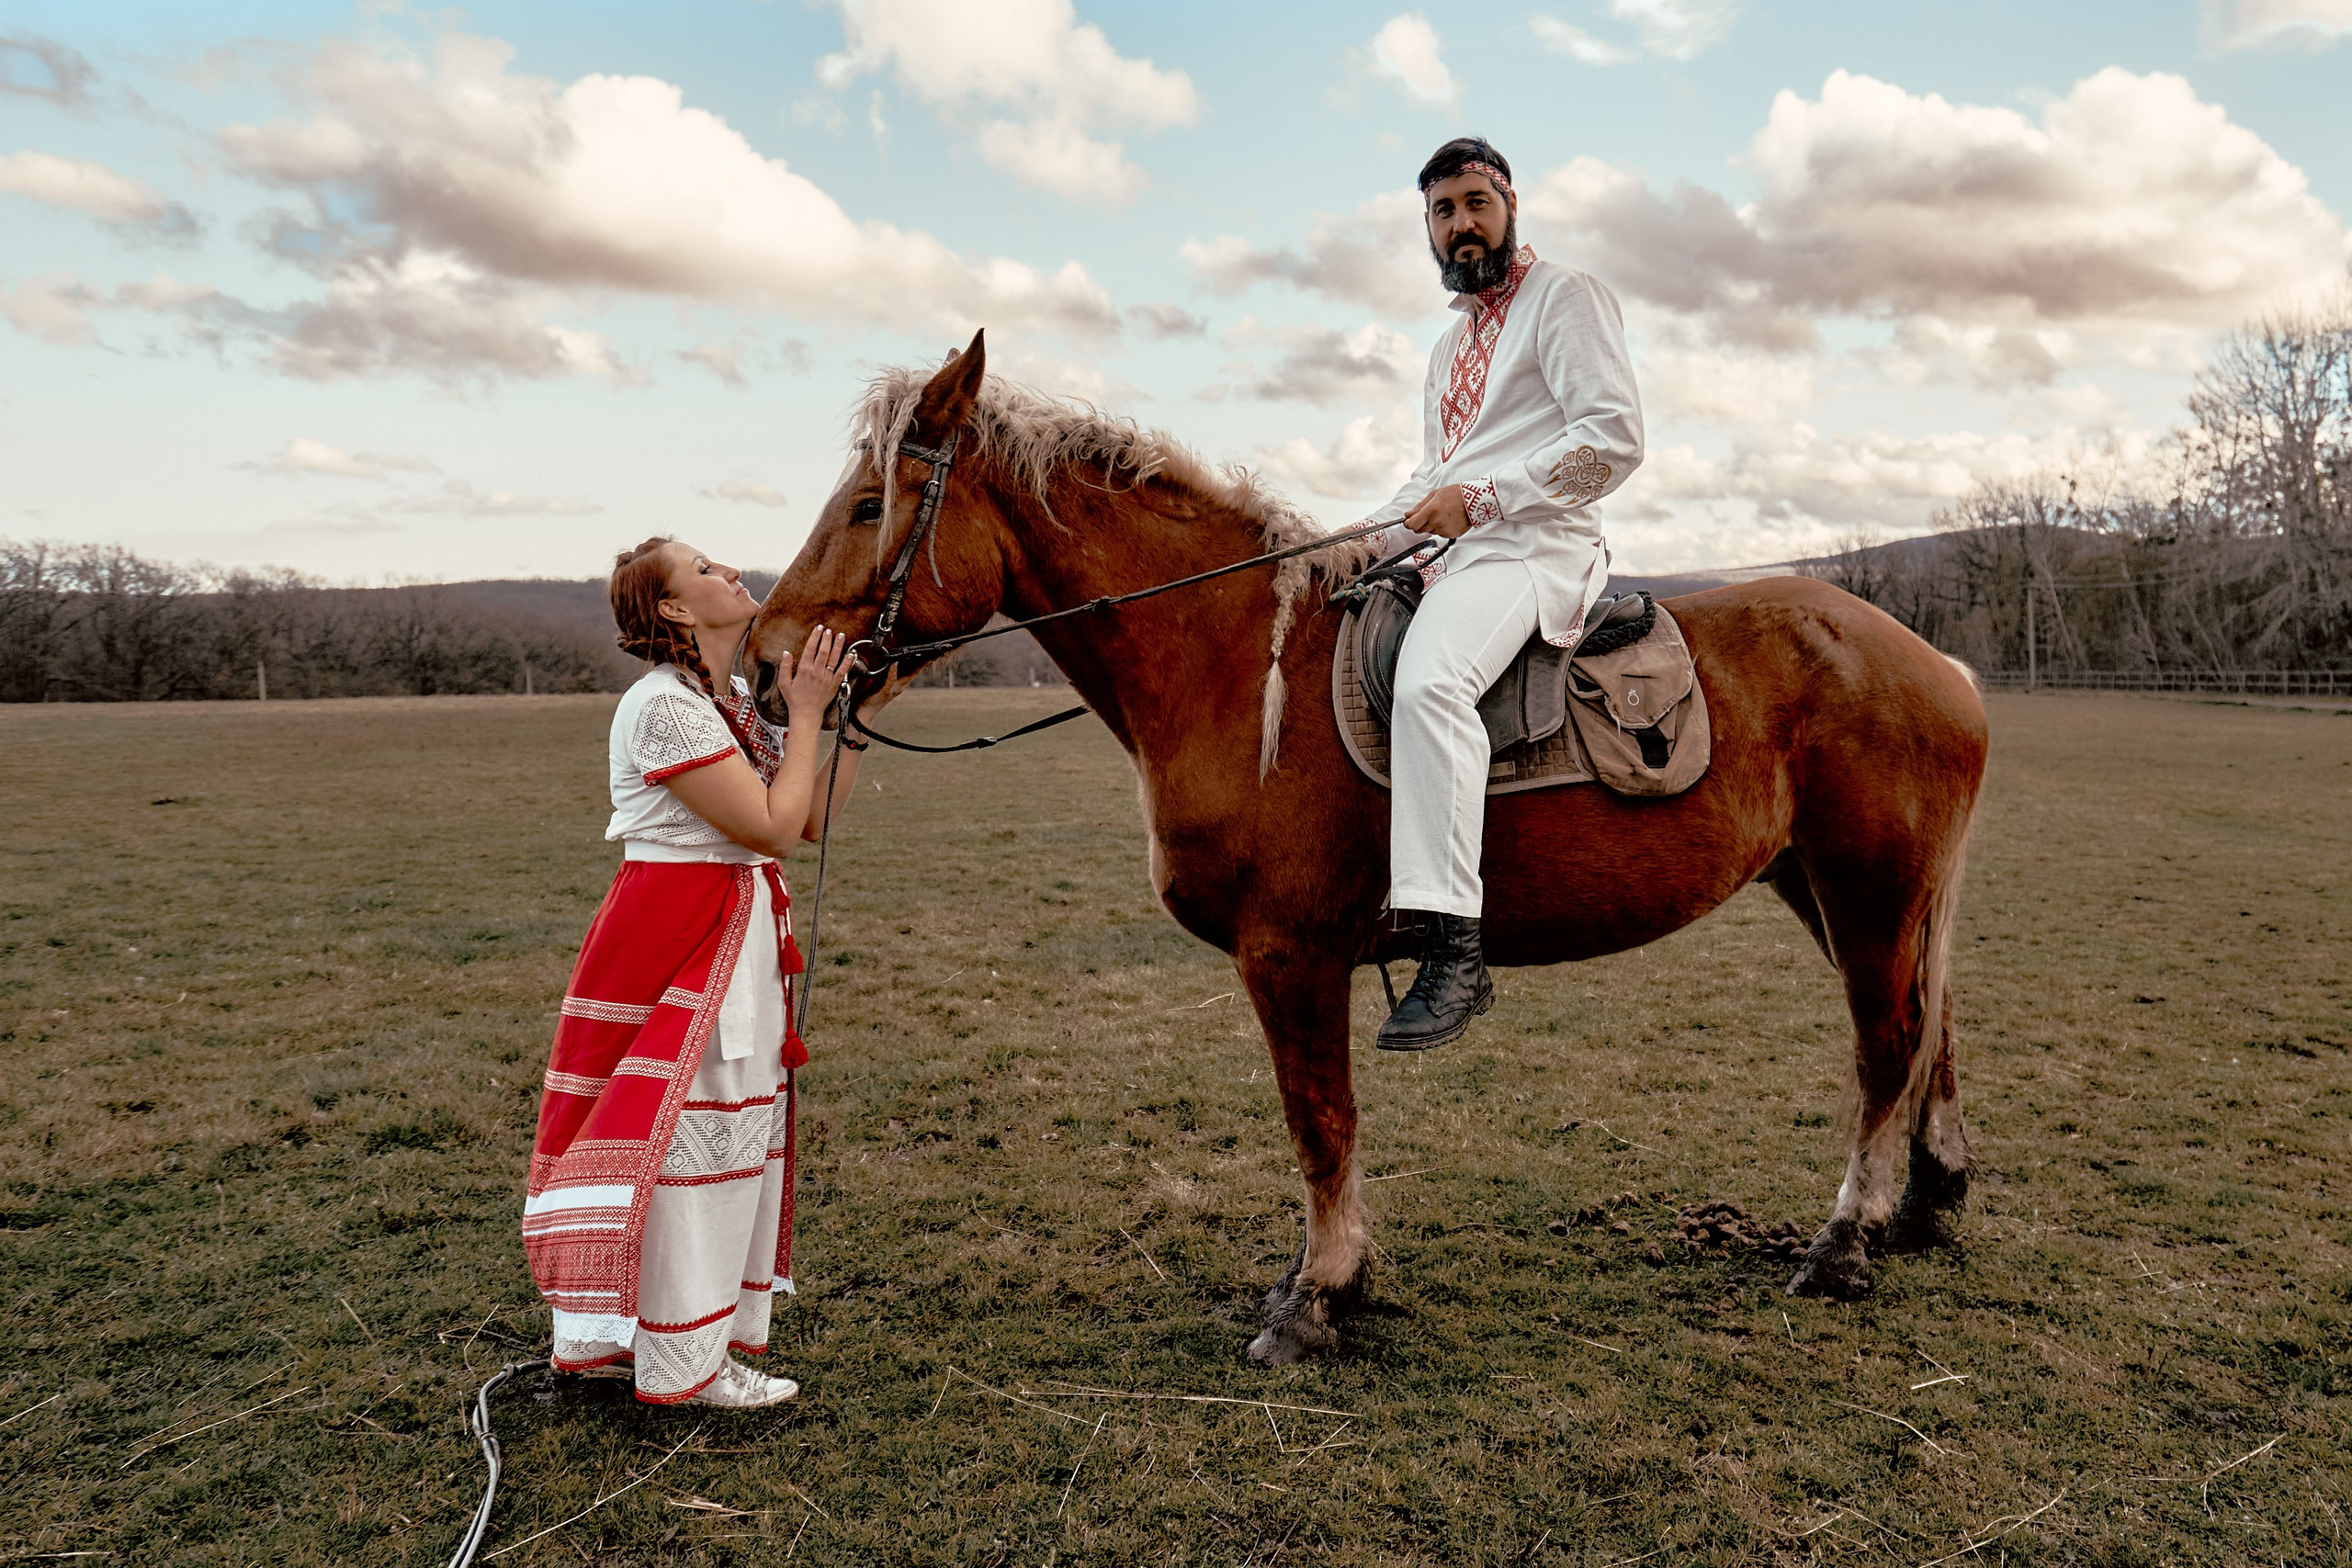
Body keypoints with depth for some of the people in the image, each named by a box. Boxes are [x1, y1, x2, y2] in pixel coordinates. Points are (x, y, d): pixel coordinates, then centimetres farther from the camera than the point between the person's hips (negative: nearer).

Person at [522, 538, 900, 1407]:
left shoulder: (733, 704, 11)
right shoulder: (664, 705, -18)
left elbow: (811, 820, 10)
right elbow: (772, 826, -21)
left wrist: (860, 718, 5)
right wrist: (807, 712, -13)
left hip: (735, 938, 10)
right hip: (681, 938, -10)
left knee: (728, 1137, 17)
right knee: (684, 1137, 0)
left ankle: (606, 1336, 33)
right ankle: (683, 1362, 16)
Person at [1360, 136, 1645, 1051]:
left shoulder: (1565, 296, 1)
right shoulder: (1453, 342, 27)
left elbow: (1614, 440, -11)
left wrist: (1478, 498, -17)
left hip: (1529, 548, -10)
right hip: (1442, 555, 10)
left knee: (1427, 679, -36)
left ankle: (1453, 948, -40)